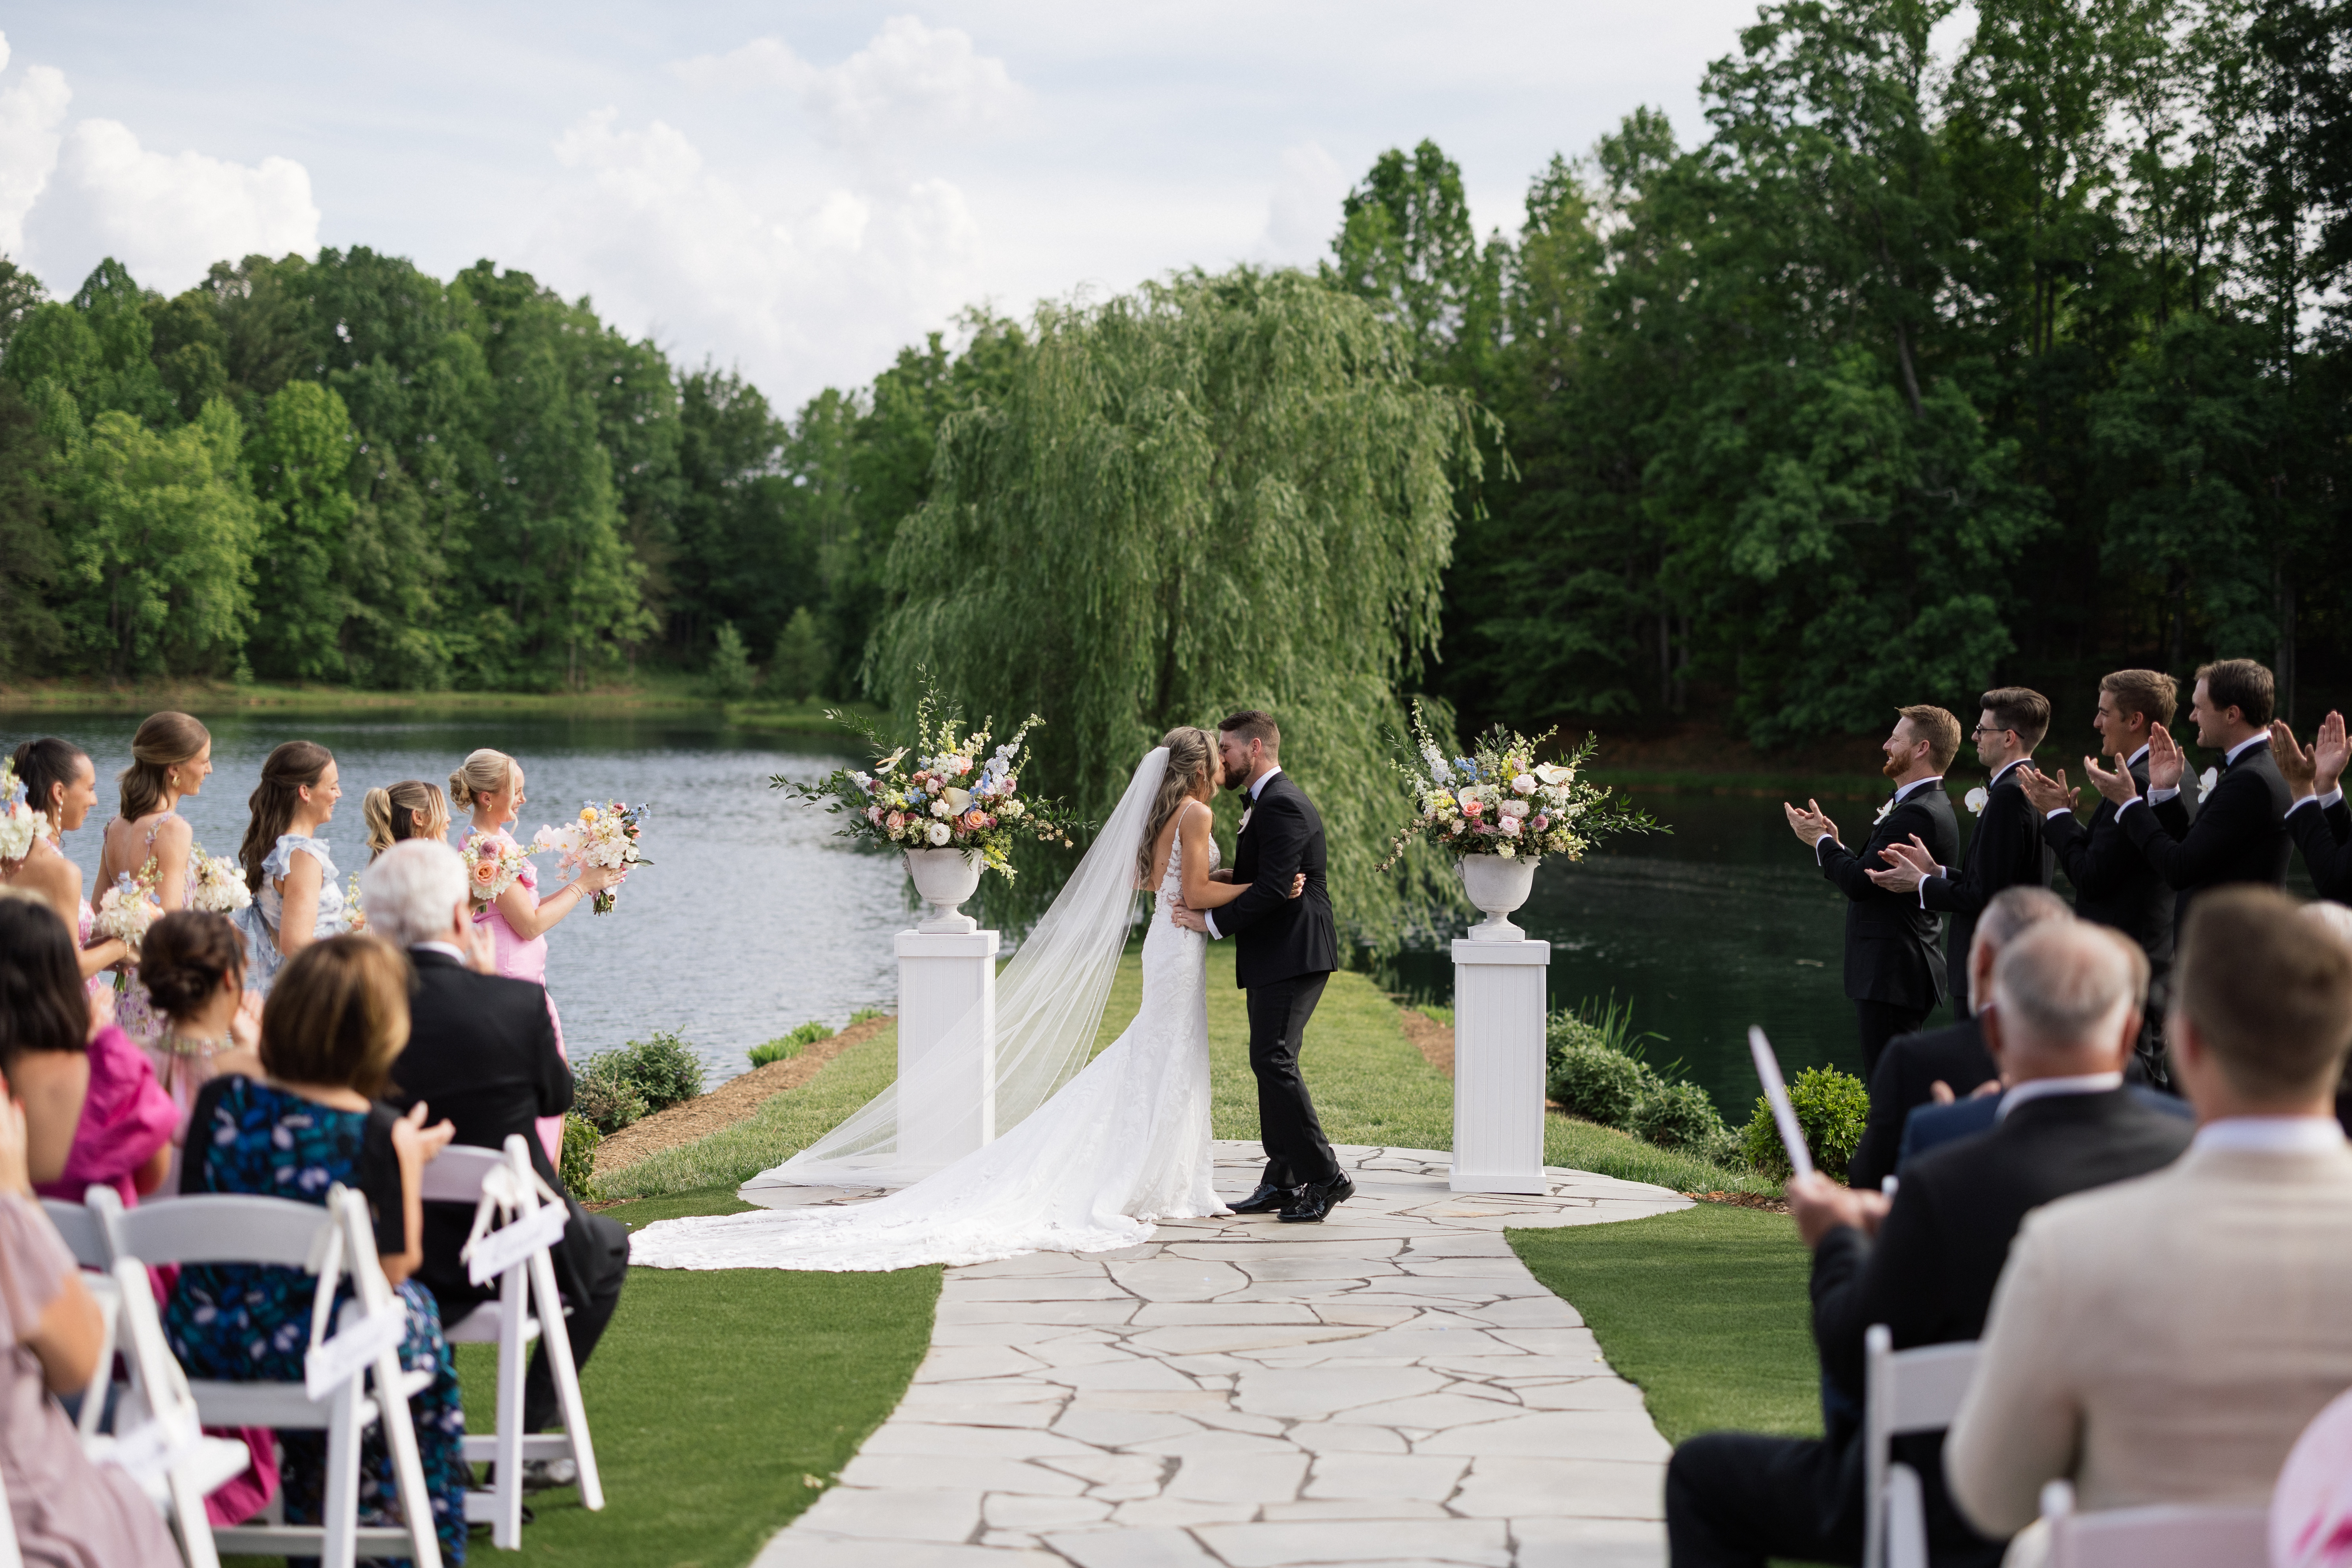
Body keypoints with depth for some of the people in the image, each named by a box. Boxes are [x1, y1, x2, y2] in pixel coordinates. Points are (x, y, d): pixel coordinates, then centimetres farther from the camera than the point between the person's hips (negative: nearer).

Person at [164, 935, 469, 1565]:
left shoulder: (223, 1101, -8)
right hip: (321, 1359, -4)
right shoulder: (376, 1133, -19)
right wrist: (409, 1157, -2)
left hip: (202, 1347, 4)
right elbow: (395, 1266, -13)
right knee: (416, 1309, 28)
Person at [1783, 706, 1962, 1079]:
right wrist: (1833, 842, 7)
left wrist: (1822, 841, -6)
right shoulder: (1928, 806, 17)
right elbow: (1873, 880, 18)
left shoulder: (1918, 814, -18)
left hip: (1892, 978, -11)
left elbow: (1860, 883, -22)